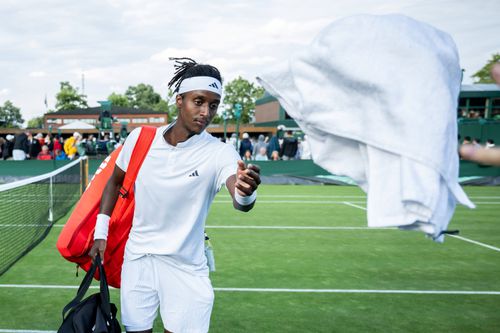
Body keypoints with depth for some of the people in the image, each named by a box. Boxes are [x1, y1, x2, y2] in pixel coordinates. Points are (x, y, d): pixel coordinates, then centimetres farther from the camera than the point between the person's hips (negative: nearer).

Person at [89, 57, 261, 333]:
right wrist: (101, 232, 5)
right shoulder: (140, 138, -7)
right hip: (137, 259, 2)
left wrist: (245, 194, -57)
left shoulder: (220, 153, -16)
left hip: (186, 267, -2)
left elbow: (240, 202, -34)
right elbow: (115, 181, 10)